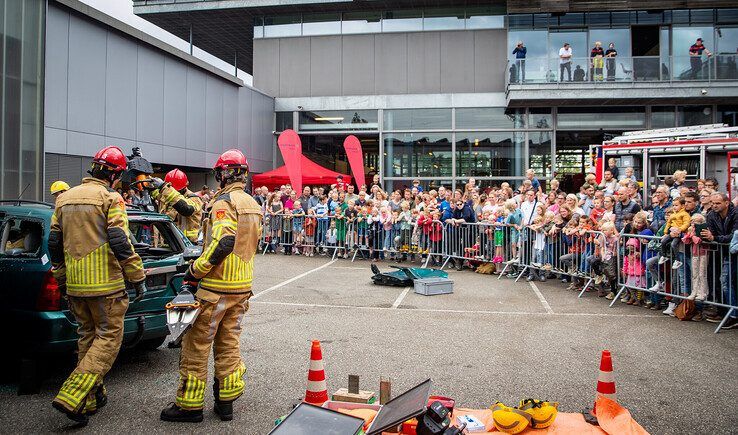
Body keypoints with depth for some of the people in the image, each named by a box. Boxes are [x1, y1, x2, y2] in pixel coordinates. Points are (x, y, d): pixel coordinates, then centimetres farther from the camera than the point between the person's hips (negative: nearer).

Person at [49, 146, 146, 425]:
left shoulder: (64, 198, 12)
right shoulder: (110, 198, -9)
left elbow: (54, 243, 16)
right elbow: (120, 244, -15)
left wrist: (61, 278, 26)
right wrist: (138, 278, -8)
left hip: (75, 285, 7)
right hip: (105, 285, -7)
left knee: (87, 336, 17)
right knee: (109, 337, 1)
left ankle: (91, 399, 23)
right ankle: (72, 397, -8)